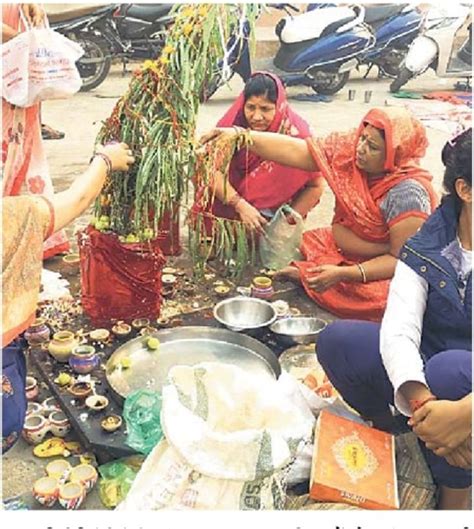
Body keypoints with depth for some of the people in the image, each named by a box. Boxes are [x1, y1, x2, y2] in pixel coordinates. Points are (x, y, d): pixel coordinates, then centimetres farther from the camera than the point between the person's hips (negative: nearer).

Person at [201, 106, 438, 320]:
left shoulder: (408, 192, -27)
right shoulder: (348, 149, -10)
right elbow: (293, 151, -14)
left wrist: (342, 274, -33)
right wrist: (239, 135, -24)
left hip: (383, 272, -5)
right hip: (340, 250, 5)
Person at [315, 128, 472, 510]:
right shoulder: (426, 248, -6)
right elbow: (398, 330, -20)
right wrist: (421, 400, -40)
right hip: (425, 368, 2)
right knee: (337, 339, -20)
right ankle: (382, 427, 7)